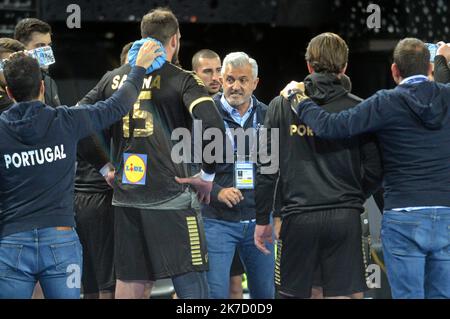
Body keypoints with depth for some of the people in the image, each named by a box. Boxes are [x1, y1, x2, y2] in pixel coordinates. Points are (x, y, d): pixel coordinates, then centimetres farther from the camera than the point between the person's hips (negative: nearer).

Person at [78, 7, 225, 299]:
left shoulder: (115, 78, 10)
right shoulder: (181, 80, -6)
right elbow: (213, 125, -20)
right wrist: (208, 175, -8)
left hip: (124, 196, 6)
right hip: (169, 198, -5)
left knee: (131, 285, 11)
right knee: (192, 287, -3)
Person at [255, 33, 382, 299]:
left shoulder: (282, 105, 3)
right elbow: (374, 170, 1)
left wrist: (262, 219, 9)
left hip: (299, 218, 0)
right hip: (345, 218, 0)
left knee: (293, 294, 10)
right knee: (341, 294, 2)